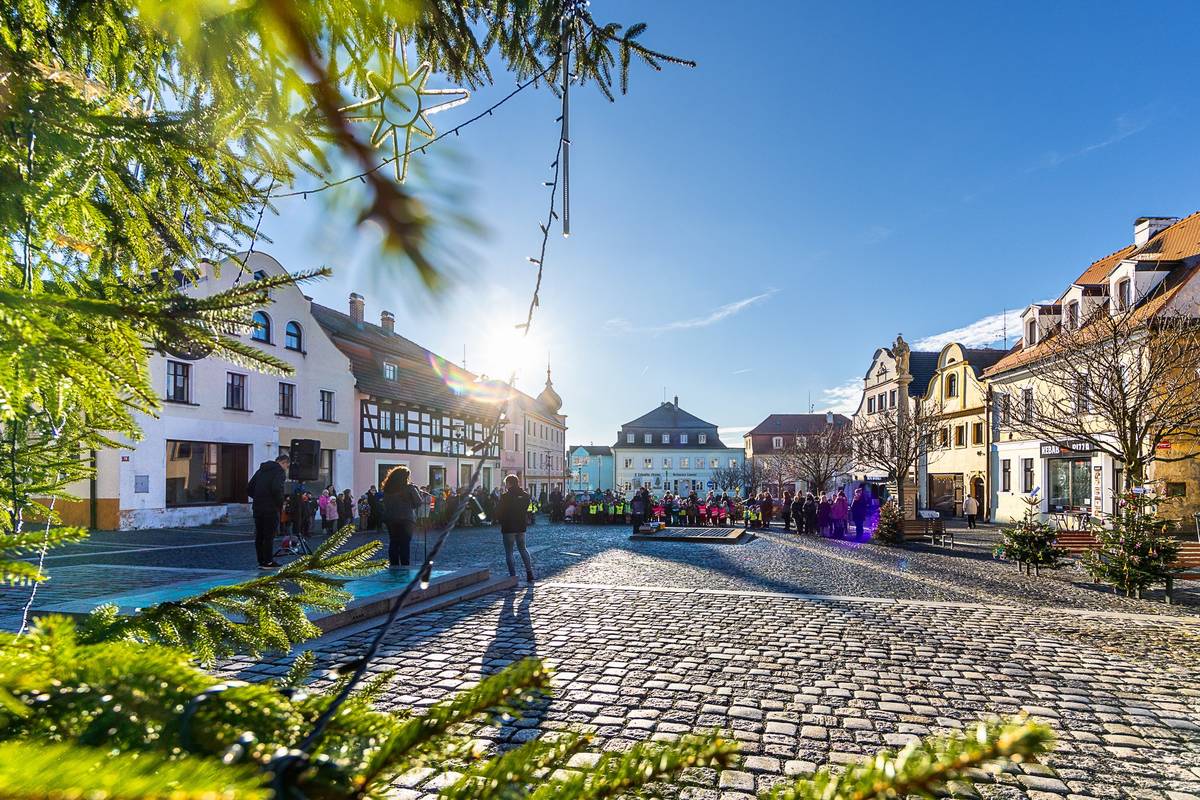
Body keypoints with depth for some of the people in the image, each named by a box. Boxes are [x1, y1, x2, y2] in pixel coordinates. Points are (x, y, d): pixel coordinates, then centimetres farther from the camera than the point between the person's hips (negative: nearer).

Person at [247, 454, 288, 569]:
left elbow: (249, 489, 17)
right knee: (269, 536, -2)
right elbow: (276, 489, -22)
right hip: (271, 509, -7)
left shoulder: (261, 470, 17)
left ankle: (261, 561, 18)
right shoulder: (279, 471, -7)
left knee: (259, 536, 12)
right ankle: (268, 562, 0)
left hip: (257, 508, 7)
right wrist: (281, 504, -9)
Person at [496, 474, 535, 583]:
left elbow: (499, 513, -11)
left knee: (509, 553, 4)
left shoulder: (505, 497, -16)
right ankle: (530, 574, 16)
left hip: (508, 528, -5)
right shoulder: (525, 495, 1)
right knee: (523, 549, 19)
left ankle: (513, 576, 1)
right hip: (521, 527, 6)